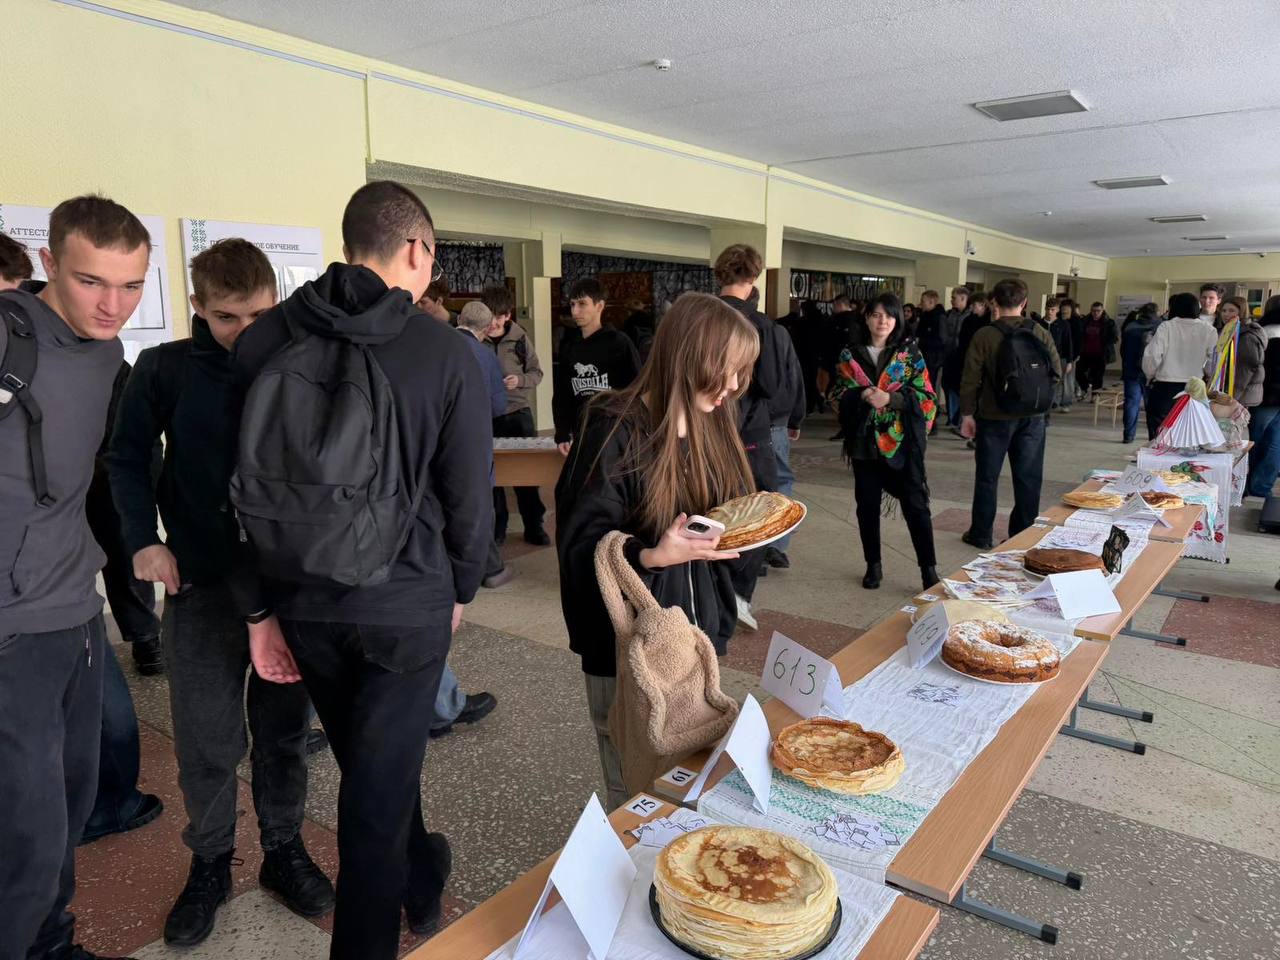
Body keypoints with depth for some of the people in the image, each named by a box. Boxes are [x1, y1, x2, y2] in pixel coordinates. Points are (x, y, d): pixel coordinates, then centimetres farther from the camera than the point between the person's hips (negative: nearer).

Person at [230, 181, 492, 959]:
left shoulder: (265, 340, -4)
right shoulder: (443, 351, -13)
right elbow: (469, 492, -9)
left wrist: (258, 609, 5)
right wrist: (460, 588, 8)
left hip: (305, 602, 5)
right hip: (407, 602, -4)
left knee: (372, 765, 25)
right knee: (381, 785, 9)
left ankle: (422, 883, 48)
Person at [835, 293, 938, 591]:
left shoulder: (910, 352, 1)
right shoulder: (851, 355, 6)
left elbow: (926, 396, -3)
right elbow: (842, 396, 5)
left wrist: (891, 398, -19)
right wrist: (862, 396, -17)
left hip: (902, 442, -2)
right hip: (865, 441, 2)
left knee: (916, 505, -2)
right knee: (867, 505, 8)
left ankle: (929, 569, 6)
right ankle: (873, 565, 22)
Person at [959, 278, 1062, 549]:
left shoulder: (984, 336, -10)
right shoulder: (1040, 332, -3)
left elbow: (971, 379, -9)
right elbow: (1056, 371, 2)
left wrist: (968, 414, 0)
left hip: (995, 417, -2)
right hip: (1032, 417, 2)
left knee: (987, 477, 9)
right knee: (1028, 478, 10)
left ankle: (981, 534, 17)